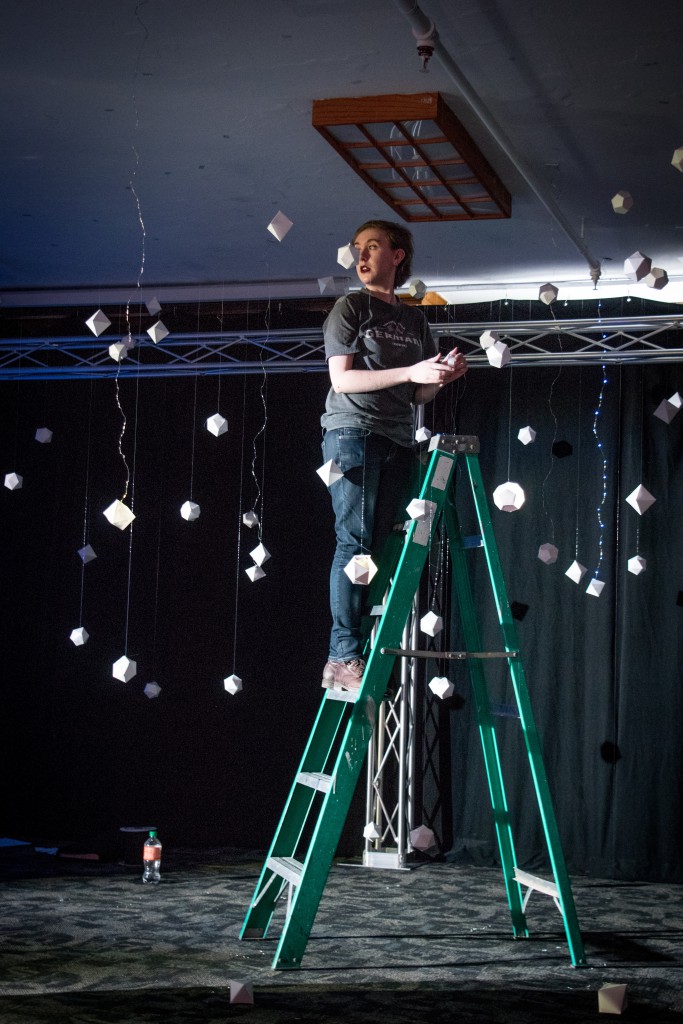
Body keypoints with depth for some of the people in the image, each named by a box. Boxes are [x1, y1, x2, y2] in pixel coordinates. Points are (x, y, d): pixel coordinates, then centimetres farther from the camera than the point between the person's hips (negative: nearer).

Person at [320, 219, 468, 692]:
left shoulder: (415, 320, 20)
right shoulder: (351, 307, 5)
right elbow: (342, 378, -6)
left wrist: (445, 375, -1)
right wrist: (411, 371, -13)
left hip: (398, 439, 5)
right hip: (352, 431, -5)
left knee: (383, 546, 0)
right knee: (356, 541, -13)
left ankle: (375, 654, 0)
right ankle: (343, 658, -15)